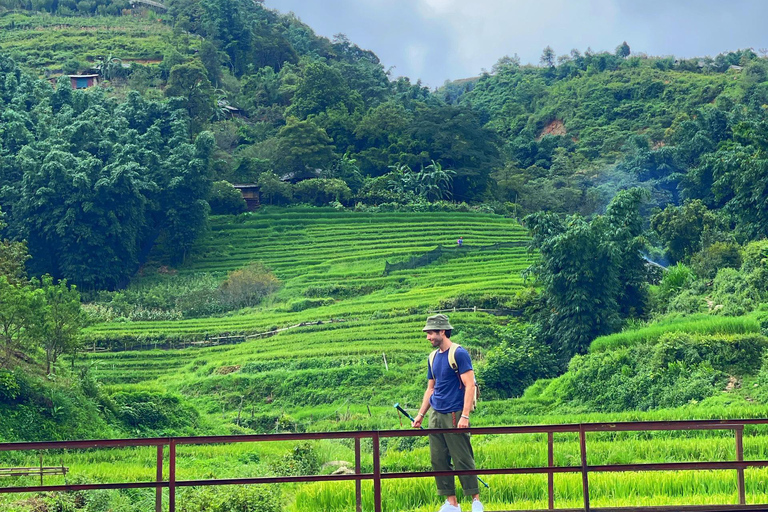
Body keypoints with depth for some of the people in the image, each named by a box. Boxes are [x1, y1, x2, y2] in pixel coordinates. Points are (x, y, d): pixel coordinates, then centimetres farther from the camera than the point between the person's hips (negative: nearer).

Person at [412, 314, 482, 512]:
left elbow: (469, 385, -13)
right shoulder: (433, 357, 14)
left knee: (463, 460, -5)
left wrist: (465, 416, -19)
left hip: (454, 415, -8)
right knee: (438, 460, 6)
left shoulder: (459, 354, -9)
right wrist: (420, 415, 17)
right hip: (435, 415, 8)